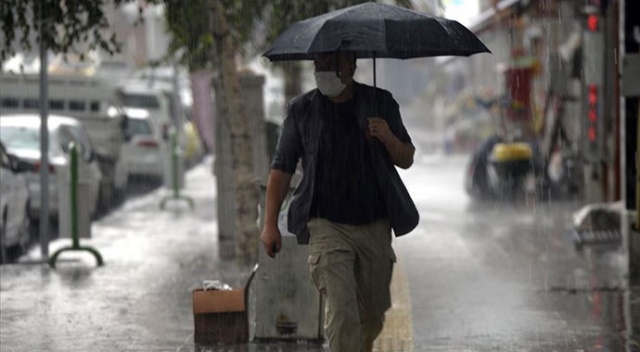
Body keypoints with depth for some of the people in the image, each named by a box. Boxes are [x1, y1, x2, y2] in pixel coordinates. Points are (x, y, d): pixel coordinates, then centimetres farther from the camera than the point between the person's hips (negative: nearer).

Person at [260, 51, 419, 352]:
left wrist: (389, 139, -15)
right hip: (327, 226, -2)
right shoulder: (302, 110, 1)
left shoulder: (380, 103, 4)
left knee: (373, 312, 15)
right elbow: (282, 168, 4)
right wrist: (270, 224, -3)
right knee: (341, 311, -16)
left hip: (375, 225, 2)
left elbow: (406, 160, 7)